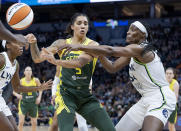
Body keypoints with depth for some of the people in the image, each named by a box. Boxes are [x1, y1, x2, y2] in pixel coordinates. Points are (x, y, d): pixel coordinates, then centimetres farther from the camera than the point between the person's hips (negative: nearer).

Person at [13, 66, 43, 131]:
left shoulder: (36, 80, -6)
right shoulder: (21, 81, -9)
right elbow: (14, 91, -2)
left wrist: (39, 97, -3)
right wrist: (17, 95, -22)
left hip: (33, 103, 2)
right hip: (23, 103, -2)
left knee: (34, 123, 9)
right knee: (21, 122, -15)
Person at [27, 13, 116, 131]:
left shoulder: (93, 45, -3)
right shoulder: (62, 44, 3)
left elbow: (79, 62, -22)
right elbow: (38, 58, 1)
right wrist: (33, 43, -19)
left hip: (86, 96, 2)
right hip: (66, 95, -2)